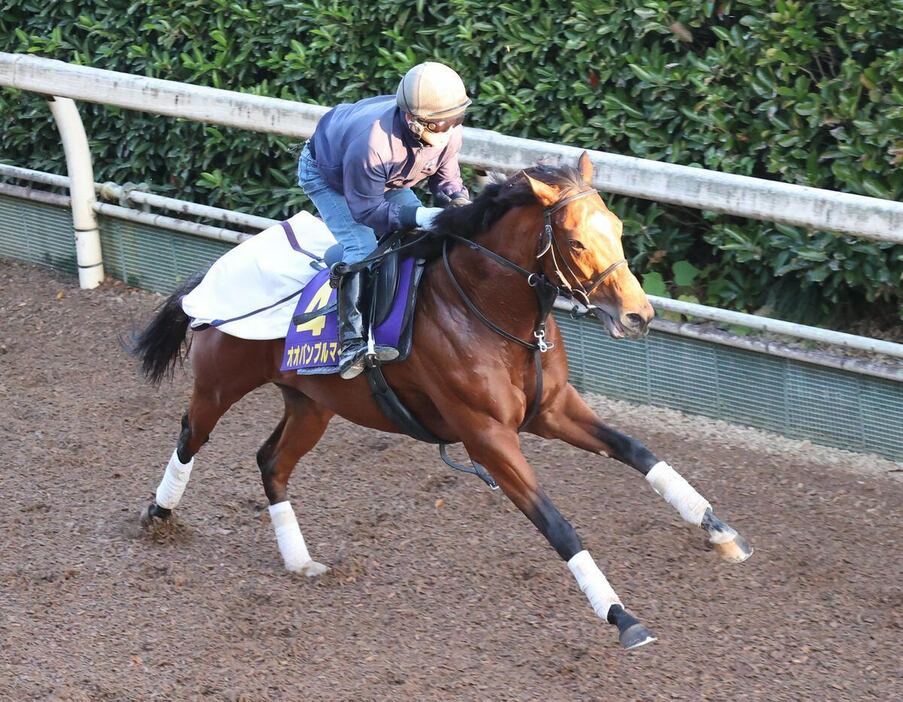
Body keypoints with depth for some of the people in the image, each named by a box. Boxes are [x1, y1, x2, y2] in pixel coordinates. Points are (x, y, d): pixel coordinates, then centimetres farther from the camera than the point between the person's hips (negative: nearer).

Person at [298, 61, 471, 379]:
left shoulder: (449, 132, -27)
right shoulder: (372, 143, -47)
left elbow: (445, 175, -6)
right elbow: (365, 209, -36)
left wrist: (458, 200, -28)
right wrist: (416, 216, -45)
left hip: (388, 180, 7)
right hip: (326, 175, -7)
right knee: (361, 248, -26)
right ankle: (351, 343, -23)